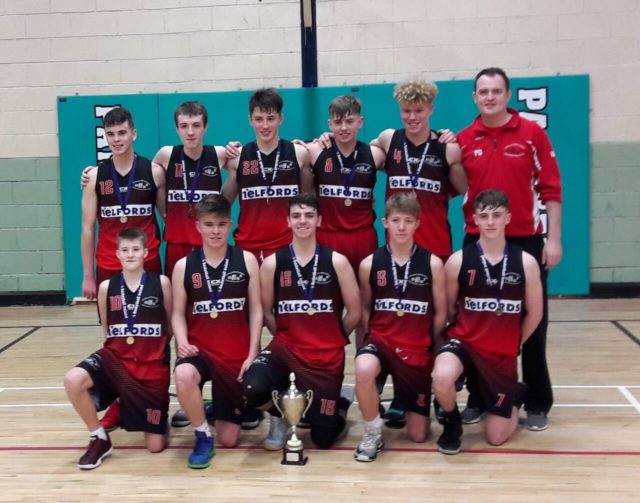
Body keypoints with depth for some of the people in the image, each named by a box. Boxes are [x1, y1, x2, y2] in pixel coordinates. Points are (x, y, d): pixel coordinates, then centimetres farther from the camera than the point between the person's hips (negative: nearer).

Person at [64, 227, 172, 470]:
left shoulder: (161, 283, -5)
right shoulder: (107, 286, 0)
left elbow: (172, 324, 6)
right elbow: (106, 329, 14)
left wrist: (154, 347, 3)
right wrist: (121, 346, 5)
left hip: (152, 364, -1)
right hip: (116, 357, 2)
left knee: (156, 445, -1)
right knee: (73, 380, -32)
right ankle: (99, 439, -7)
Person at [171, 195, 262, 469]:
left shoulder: (246, 260, 0)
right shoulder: (184, 266, 1)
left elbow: (256, 310, 1)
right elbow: (178, 313, 3)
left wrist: (252, 354, -7)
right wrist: (182, 343, -16)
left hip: (237, 354, 0)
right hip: (199, 350, 0)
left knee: (229, 439, 3)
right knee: (184, 376, -39)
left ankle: (226, 410, 41)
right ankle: (203, 436, -11)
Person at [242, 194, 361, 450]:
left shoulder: (337, 261, -3)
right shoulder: (272, 263, -1)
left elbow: (354, 312, 3)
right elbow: (266, 312, 7)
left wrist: (332, 339, 7)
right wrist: (288, 337, 3)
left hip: (327, 355, 0)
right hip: (285, 347, 1)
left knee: (323, 438, 2)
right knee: (252, 388, -32)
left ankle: (342, 398, 38)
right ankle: (279, 416, 6)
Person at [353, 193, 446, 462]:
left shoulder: (433, 263, -4)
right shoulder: (369, 264, -3)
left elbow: (440, 313, 3)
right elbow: (365, 309, 8)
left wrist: (427, 344, 5)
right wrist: (375, 337, -4)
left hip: (418, 349, 1)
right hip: (380, 339, 0)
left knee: (418, 435, 4)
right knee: (363, 369, -39)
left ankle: (403, 404, 41)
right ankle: (373, 432, -11)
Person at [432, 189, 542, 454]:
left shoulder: (526, 262, -7)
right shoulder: (458, 260, -9)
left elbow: (534, 313, 5)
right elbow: (448, 309, 4)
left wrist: (513, 343, 10)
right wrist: (467, 332, 3)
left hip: (503, 354, 1)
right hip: (464, 342, -1)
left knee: (496, 437, 5)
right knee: (441, 379, -37)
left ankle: (516, 395, 40)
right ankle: (452, 423, 0)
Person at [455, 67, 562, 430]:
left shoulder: (533, 133, -1)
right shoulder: (463, 140, 5)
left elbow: (551, 189, -2)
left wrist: (554, 239, -7)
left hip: (526, 241, -2)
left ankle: (538, 403, 16)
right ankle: (479, 398, 20)